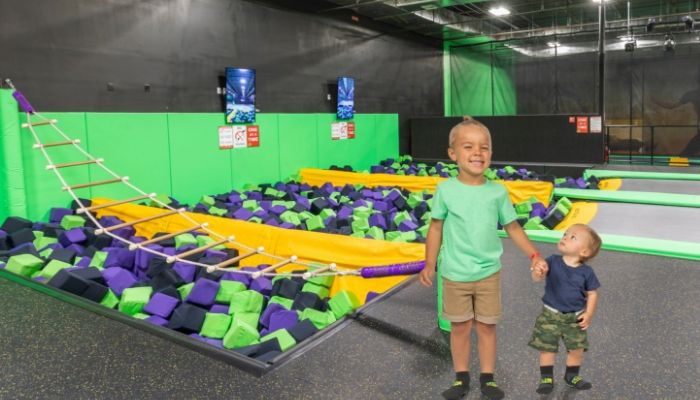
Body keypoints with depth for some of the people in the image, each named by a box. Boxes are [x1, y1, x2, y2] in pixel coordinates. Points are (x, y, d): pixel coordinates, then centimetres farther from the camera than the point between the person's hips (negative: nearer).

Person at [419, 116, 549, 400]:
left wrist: (534, 255, -5)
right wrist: (429, 265, -5)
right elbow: (436, 228, -4)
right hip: (454, 275, -1)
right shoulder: (445, 189, -10)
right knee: (459, 327, 12)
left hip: (489, 273, 1)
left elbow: (513, 228, 4)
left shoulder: (498, 192, -5)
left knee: (486, 326, 13)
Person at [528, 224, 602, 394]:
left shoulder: (586, 272, -8)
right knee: (547, 348, 4)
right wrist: (537, 273, -47)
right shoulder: (553, 261, -11)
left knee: (577, 349, 12)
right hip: (550, 315, -1)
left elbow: (592, 293, 2)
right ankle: (547, 378, 21)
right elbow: (537, 278, -23)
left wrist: (589, 314, -9)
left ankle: (571, 376, 36)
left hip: (575, 318, 2)